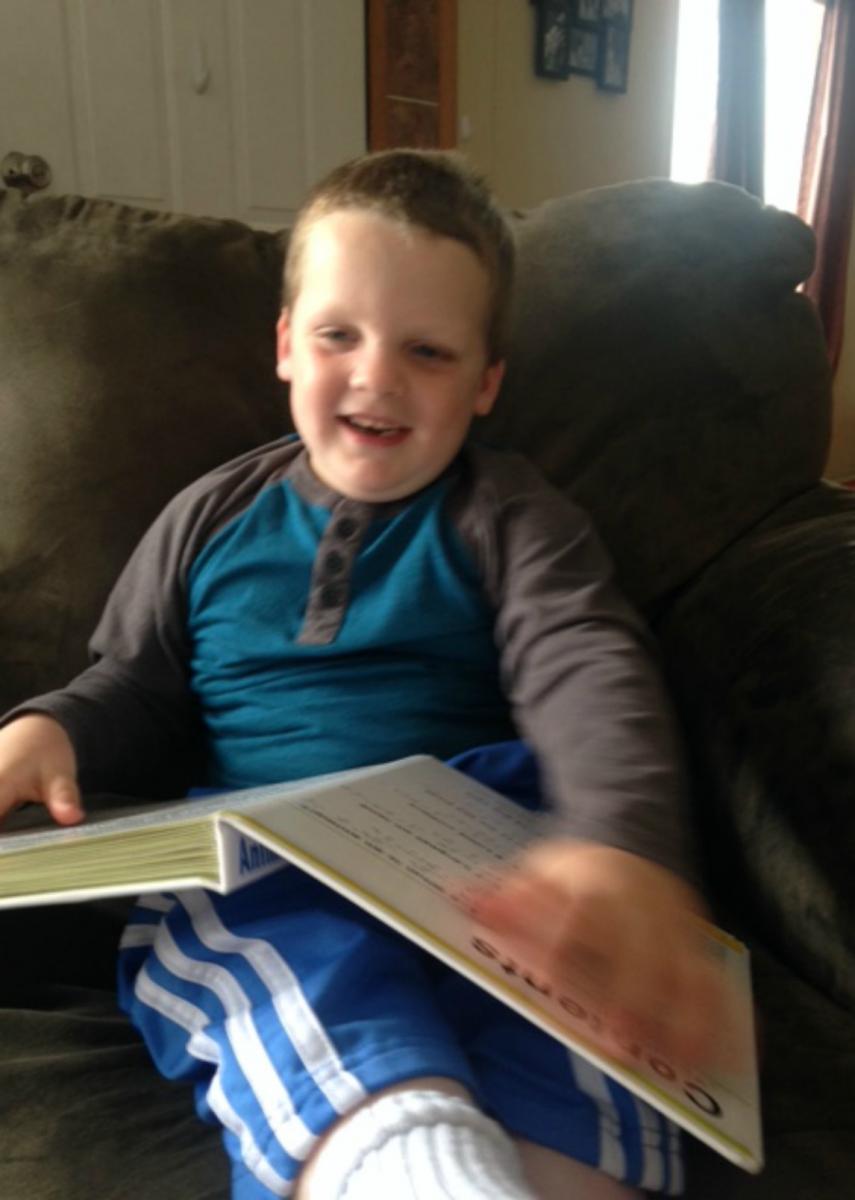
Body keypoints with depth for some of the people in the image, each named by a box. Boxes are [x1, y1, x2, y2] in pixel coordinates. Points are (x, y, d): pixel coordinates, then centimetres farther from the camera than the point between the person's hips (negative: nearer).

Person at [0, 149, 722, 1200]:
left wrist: (630, 850, -30)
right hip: (247, 880, 1)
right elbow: (136, 692, 26)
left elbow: (592, 673, -7)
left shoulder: (510, 521, 10)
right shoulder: (210, 519, 19)